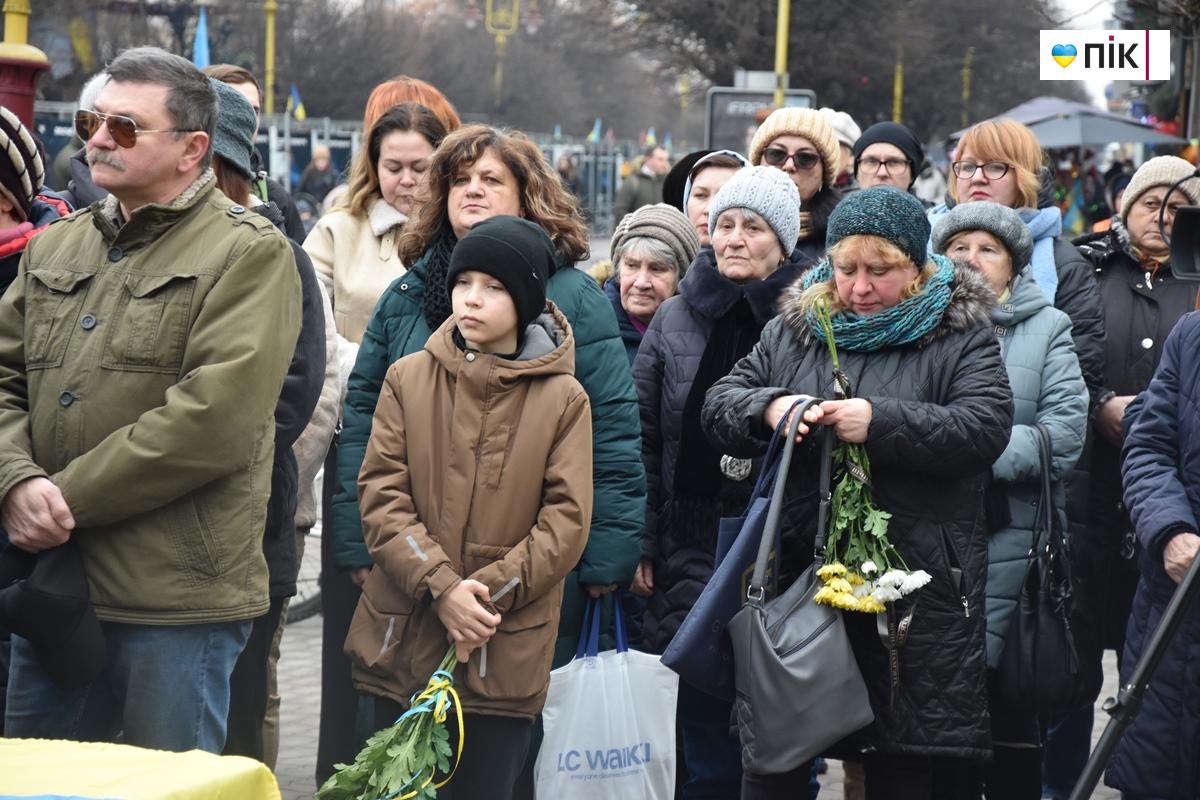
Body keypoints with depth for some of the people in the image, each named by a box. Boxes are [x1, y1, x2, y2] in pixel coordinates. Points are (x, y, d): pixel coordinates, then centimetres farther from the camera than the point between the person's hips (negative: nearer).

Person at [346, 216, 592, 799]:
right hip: (404, 642, 2)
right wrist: (440, 588, -15)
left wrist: (488, 593, -15)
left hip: (505, 655, -2)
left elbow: (566, 520, -5)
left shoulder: (563, 399, -1)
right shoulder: (407, 379, 3)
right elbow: (380, 496, -3)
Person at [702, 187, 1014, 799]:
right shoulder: (791, 329, 13)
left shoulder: (960, 335, 2)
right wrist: (769, 408, -12)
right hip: (794, 574, 3)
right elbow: (720, 406, 10)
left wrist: (880, 422, -23)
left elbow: (986, 426, -12)